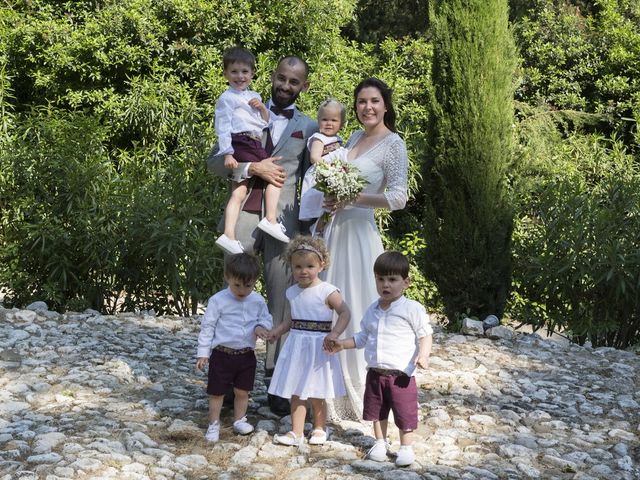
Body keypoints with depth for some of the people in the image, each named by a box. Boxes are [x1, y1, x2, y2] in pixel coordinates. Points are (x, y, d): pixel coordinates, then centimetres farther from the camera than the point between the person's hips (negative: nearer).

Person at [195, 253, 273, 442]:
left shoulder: (258, 301, -1)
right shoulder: (218, 301, -11)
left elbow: (266, 318, 10)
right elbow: (207, 326, -7)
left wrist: (261, 326, -15)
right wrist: (203, 352, -7)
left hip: (246, 355, 3)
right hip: (222, 354, -3)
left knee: (242, 391, 13)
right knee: (217, 392, 7)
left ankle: (239, 420, 31)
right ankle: (214, 424, 20)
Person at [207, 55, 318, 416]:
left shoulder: (309, 128, 14)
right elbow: (215, 162, 7)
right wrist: (253, 168, -7)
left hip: (284, 219, 0)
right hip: (244, 213, 1)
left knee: (281, 299, -2)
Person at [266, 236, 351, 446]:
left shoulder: (327, 291, -11)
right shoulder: (292, 292, 7)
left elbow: (345, 313, -14)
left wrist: (334, 334, -27)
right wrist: (277, 330, 2)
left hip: (318, 347, -5)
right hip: (296, 346, 5)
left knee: (316, 394, 7)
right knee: (295, 392, 6)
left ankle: (319, 428, 26)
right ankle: (296, 432, 12)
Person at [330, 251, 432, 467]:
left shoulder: (412, 309, -11)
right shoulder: (373, 310, 8)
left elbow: (425, 334, -10)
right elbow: (363, 336, 19)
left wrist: (423, 355, -25)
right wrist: (342, 344, 11)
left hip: (401, 374, -6)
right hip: (375, 373, 6)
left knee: (404, 413, 2)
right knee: (377, 410, 17)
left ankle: (406, 447, 19)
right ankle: (380, 442, 35)